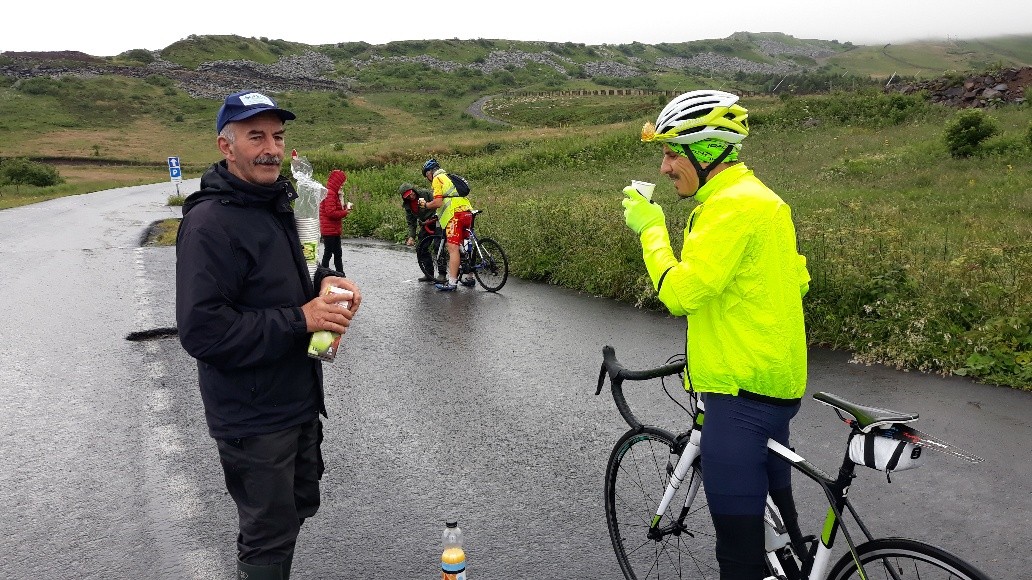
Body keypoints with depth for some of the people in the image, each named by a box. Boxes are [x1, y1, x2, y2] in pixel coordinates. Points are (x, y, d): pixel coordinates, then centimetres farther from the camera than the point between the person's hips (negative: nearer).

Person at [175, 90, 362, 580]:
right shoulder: (210, 223, -21)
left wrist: (324, 282, 0)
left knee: (299, 506, 24)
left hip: (298, 401, 9)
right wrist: (299, 320, -26)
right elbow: (201, 330, -27)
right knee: (269, 538, 6)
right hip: (253, 419, -9)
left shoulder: (275, 205, 9)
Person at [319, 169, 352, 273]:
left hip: (335, 230, 10)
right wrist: (345, 212, -14)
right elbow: (331, 212, -25)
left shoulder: (333, 193, 15)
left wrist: (345, 208, -1)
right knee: (328, 253, -3)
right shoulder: (329, 194, -18)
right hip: (329, 230, -10)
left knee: (338, 253, 16)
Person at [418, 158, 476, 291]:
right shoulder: (449, 177, 27)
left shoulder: (437, 179, -2)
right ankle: (469, 278, 24)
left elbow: (438, 203, -13)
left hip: (455, 215, -9)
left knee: (453, 249, -11)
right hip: (467, 213, 9)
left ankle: (452, 282, -14)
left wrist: (425, 205, 5)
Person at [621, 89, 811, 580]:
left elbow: (679, 292, -24)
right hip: (775, 379, 11)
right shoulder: (759, 197, 13)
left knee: (738, 539, 0)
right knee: (774, 503, 26)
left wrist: (651, 228, -12)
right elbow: (797, 280, 18)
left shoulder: (732, 205, -19)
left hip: (743, 391, -11)